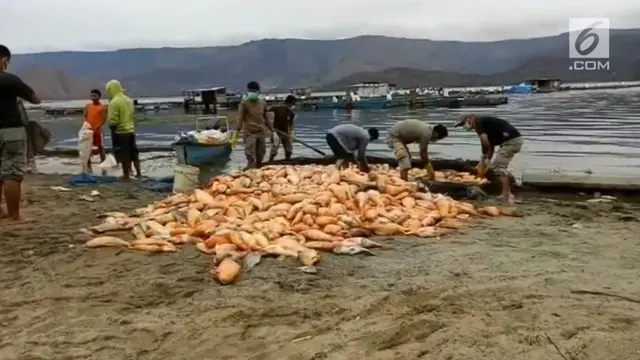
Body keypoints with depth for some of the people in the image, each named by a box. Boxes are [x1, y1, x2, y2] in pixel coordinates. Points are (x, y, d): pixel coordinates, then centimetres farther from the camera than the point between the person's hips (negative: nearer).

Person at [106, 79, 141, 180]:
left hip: (120, 132, -7)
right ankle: (138, 173, 20)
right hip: (131, 131, 7)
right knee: (133, 154, 15)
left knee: (124, 155, 0)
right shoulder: (129, 100, 9)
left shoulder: (114, 102, -15)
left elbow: (113, 121, -17)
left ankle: (126, 176, 6)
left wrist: (112, 131, -5)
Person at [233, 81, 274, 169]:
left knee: (260, 159, 9)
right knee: (251, 158, -12)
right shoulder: (244, 103, -6)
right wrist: (235, 134, -21)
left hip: (261, 133, 5)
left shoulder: (263, 103, 8)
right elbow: (241, 119, -12)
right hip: (249, 133, -5)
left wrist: (273, 131, 16)